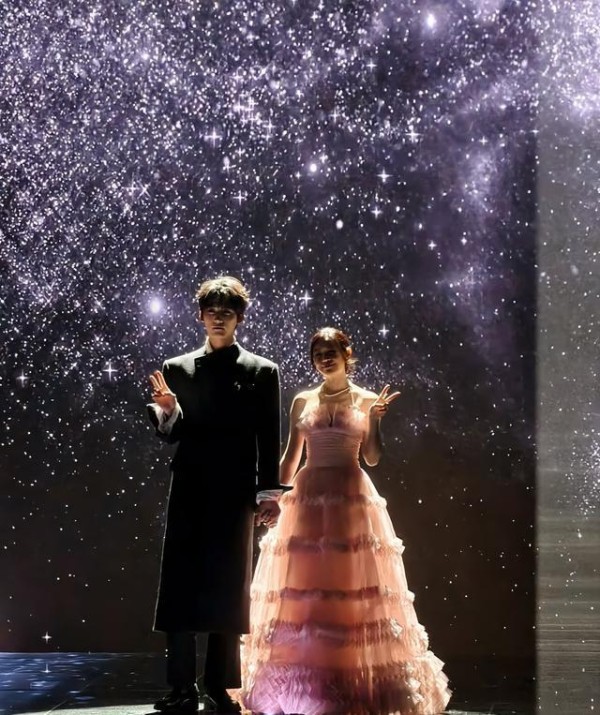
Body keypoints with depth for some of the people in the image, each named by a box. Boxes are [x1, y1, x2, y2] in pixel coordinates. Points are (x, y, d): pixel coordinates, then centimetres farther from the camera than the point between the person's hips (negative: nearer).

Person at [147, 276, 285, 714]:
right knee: (180, 587, -1)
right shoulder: (177, 369, 9)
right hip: (189, 493, 2)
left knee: (228, 590, 3)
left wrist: (268, 493, -5)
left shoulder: (262, 371, 5)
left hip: (235, 494, -1)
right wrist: (167, 409, -13)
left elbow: (270, 440, 2)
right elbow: (170, 435, 7)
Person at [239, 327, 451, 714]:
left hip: (352, 499, -2)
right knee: (302, 589, 1)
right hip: (308, 498, 2)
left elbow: (374, 458, 2)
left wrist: (376, 418, -10)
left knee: (354, 588, -3)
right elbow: (291, 457, 14)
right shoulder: (302, 401, 10)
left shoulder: (366, 399, 5)